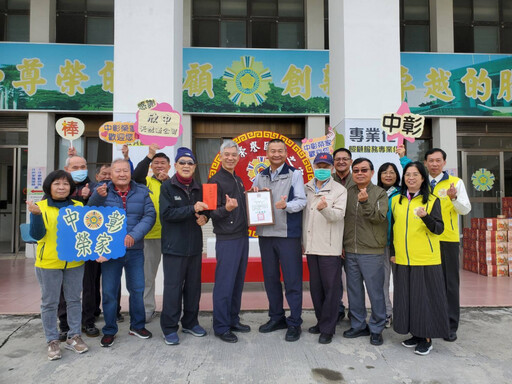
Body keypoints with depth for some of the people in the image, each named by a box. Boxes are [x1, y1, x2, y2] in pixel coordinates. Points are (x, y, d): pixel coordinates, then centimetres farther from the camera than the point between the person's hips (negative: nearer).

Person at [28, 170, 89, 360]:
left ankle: (74, 336, 26)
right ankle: (53, 341, 22)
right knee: (49, 302, 8)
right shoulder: (41, 206, -2)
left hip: (75, 262, 2)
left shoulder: (79, 206, 4)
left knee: (74, 300, 11)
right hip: (48, 263, -2)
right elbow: (37, 234, -9)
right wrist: (36, 214, -23)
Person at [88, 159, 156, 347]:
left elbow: (150, 215, -5)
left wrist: (134, 235, -19)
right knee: (109, 291, 6)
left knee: (137, 289, 11)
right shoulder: (102, 191, 2)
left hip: (135, 250, 2)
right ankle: (109, 330, 23)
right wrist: (98, 197, -26)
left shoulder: (142, 192, 3)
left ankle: (137, 325, 30)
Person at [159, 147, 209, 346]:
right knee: (173, 286, 0)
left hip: (195, 245, 5)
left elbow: (205, 210, 20)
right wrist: (192, 209, -23)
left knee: (194, 285, 13)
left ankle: (190, 322, 28)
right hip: (174, 246, -5)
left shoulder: (198, 188, 10)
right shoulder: (167, 186, -4)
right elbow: (166, 213, -16)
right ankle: (169, 328, 14)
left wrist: (204, 216, -3)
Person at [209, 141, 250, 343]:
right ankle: (221, 327, 10)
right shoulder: (216, 181, -8)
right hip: (226, 240, -8)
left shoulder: (238, 180, 15)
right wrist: (226, 208, -31)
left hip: (242, 237, 8)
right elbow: (212, 212, -12)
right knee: (224, 284, -2)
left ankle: (233, 320, 27)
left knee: (237, 282, 15)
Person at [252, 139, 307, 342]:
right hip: (265, 233, 5)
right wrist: (254, 195, -3)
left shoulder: (294, 174, 0)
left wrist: (286, 205, -27)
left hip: (288, 234, -5)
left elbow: (301, 201, -8)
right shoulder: (260, 176, 14)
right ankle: (276, 317, 28)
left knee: (292, 279, 0)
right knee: (270, 278, 13)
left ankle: (294, 323, 11)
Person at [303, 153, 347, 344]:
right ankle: (321, 321, 28)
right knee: (315, 287, 13)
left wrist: (325, 208, -36)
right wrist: (302, 241, 15)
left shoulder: (339, 190, -2)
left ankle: (327, 328, 12)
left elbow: (338, 215, -15)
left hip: (329, 247, -5)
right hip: (311, 246, 5)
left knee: (330, 288, 1)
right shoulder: (306, 189, 12)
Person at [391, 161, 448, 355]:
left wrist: (425, 217, -27)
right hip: (403, 259, 4)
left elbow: (439, 229, -9)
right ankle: (416, 334, 25)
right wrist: (393, 251, 13)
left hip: (426, 259, -4)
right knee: (407, 296, 10)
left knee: (426, 296, 1)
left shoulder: (432, 200, -1)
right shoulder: (396, 200, 9)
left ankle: (427, 338, 15)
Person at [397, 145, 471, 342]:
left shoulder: (456, 182, 3)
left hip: (447, 239, -2)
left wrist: (454, 198, -23)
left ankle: (450, 325, 16)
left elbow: (466, 209, -3)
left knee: (449, 282, 4)